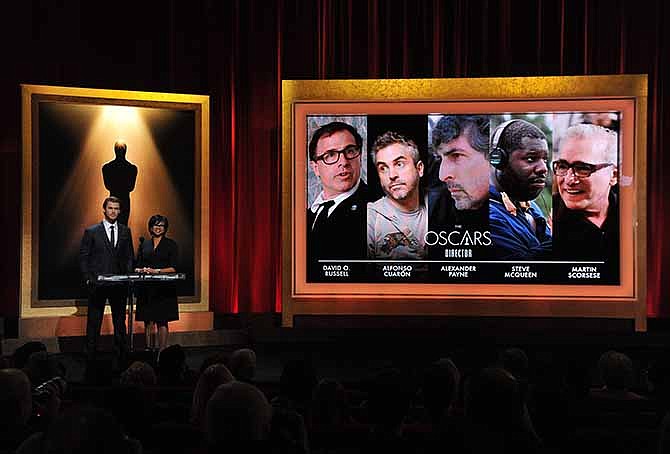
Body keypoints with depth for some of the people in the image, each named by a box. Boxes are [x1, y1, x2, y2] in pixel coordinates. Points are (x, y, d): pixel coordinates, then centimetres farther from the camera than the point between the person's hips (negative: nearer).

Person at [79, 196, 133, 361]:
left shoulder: (125, 231, 10)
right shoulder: (91, 232, 0)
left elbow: (129, 256, 12)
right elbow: (83, 257, 0)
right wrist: (88, 278, -7)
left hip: (119, 284, 3)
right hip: (97, 283, -3)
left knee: (120, 321, 9)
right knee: (94, 322, 2)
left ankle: (121, 353, 15)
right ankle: (91, 355, 8)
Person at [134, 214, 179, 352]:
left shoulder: (170, 244, 3)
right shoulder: (144, 245, 14)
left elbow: (173, 268, -3)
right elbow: (138, 267, 12)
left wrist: (156, 271, -15)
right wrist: (141, 270, -11)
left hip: (164, 288, -3)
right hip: (147, 288, 3)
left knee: (162, 321, -5)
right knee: (148, 321, 3)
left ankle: (162, 350, -4)